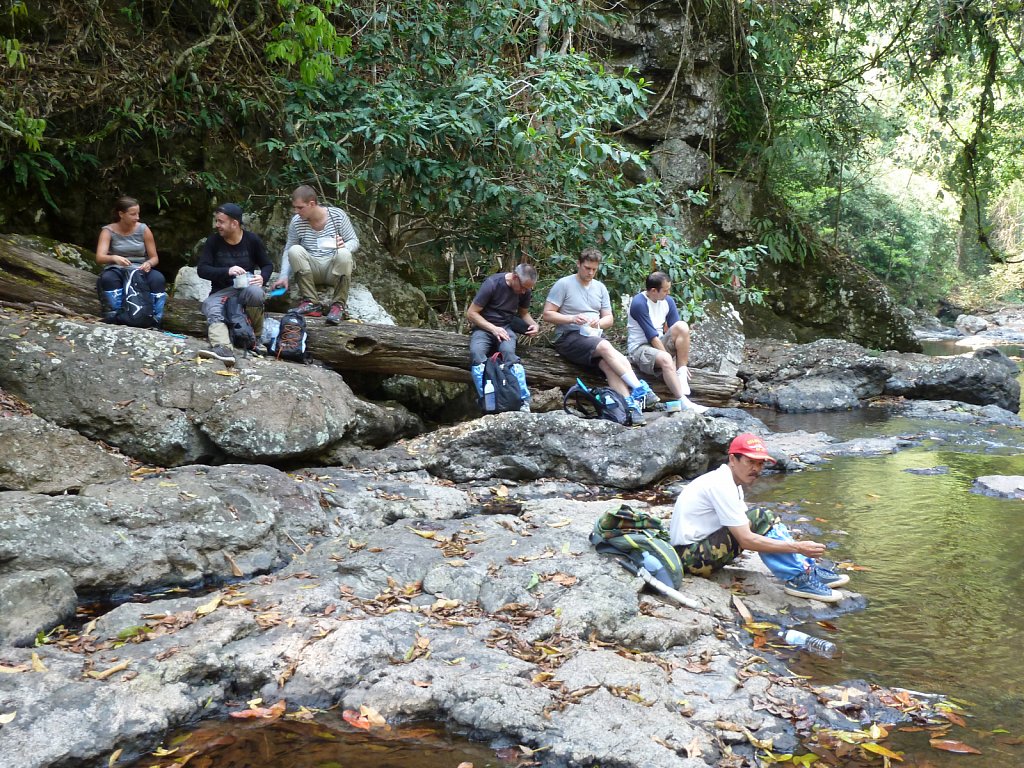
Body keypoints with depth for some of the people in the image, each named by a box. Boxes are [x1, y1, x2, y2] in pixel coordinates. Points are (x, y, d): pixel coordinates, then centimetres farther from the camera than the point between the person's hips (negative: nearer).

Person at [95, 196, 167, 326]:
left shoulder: (143, 230, 0)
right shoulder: (108, 231, -4)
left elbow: (154, 258, 3)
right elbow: (99, 258, -17)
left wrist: (148, 264, -22)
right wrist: (114, 258, -39)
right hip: (117, 272, -1)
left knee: (158, 278, -31)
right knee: (108, 278, -36)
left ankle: (156, 319, -22)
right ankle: (113, 317, -28)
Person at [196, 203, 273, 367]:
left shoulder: (252, 240, 0)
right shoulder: (213, 241, -1)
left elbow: (268, 265, 11)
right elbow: (202, 269, -7)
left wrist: (262, 277, -13)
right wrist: (227, 271, -25)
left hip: (246, 288, 0)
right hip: (221, 292, 1)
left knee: (255, 291, -37)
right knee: (212, 310, -33)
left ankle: (257, 335, -14)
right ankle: (222, 348, -61)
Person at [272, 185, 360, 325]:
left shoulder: (337, 215, -8)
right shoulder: (296, 222, -4)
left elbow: (354, 242, -3)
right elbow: (288, 251, 3)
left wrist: (345, 246, -27)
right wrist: (284, 276, -10)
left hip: (335, 270, -2)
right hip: (311, 271, 2)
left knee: (344, 254, -34)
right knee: (294, 250, -26)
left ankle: (338, 305, -22)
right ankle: (311, 303, -24)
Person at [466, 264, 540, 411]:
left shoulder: (526, 290, -2)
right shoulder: (492, 284, -16)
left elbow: (523, 313, 17)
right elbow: (471, 313, -12)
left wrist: (534, 324, -5)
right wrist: (493, 328, -21)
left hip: (506, 327, 2)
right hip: (484, 326, -2)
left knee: (508, 351, -33)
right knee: (476, 352, -35)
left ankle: (524, 401, -37)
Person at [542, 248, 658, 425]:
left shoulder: (600, 287, 17)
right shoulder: (563, 284, 0)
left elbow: (609, 319, 17)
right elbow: (547, 314, -4)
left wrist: (599, 322, -7)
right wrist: (572, 319, -18)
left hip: (593, 337, 5)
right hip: (569, 338, -5)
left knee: (609, 364, -27)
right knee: (605, 347, -32)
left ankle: (631, 404, -43)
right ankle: (639, 389, -36)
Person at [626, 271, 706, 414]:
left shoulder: (667, 301, 4)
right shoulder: (639, 303, -16)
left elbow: (679, 333, 2)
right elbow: (652, 337, -19)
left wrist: (682, 364, -9)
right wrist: (671, 359, -20)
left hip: (659, 345, 6)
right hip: (639, 347, -6)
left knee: (682, 326, -21)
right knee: (665, 359, -38)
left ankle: (681, 375, -22)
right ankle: (683, 402, -41)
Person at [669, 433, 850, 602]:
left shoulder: (732, 482, 11)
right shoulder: (721, 486, -20)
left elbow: (744, 527, 9)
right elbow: (746, 540, -24)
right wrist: (798, 547, -22)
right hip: (692, 556, -10)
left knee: (768, 522, 2)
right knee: (761, 519, -21)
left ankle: (810, 568, -2)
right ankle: (799, 579, -17)